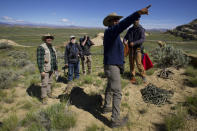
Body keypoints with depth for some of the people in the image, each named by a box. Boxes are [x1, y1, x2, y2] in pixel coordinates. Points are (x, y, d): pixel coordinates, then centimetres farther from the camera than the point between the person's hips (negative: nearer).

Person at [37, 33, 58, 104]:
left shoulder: (52, 47, 10)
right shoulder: (41, 47, -15)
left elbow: (54, 58, 16)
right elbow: (39, 60, -19)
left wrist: (56, 68, 16)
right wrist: (41, 71, -22)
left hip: (51, 69, 7)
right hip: (45, 69, -7)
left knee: (49, 82, 17)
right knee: (44, 83, -3)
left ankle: (49, 93, 33)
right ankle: (44, 98, 10)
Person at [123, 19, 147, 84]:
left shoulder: (141, 29, -5)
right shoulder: (130, 30, 11)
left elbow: (142, 39, -17)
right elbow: (125, 37, 7)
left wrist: (134, 43, -30)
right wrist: (125, 41, -17)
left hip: (138, 48, -4)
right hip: (131, 49, 4)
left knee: (138, 63, -14)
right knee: (131, 63, 3)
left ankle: (143, 76, 5)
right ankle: (133, 77, 13)